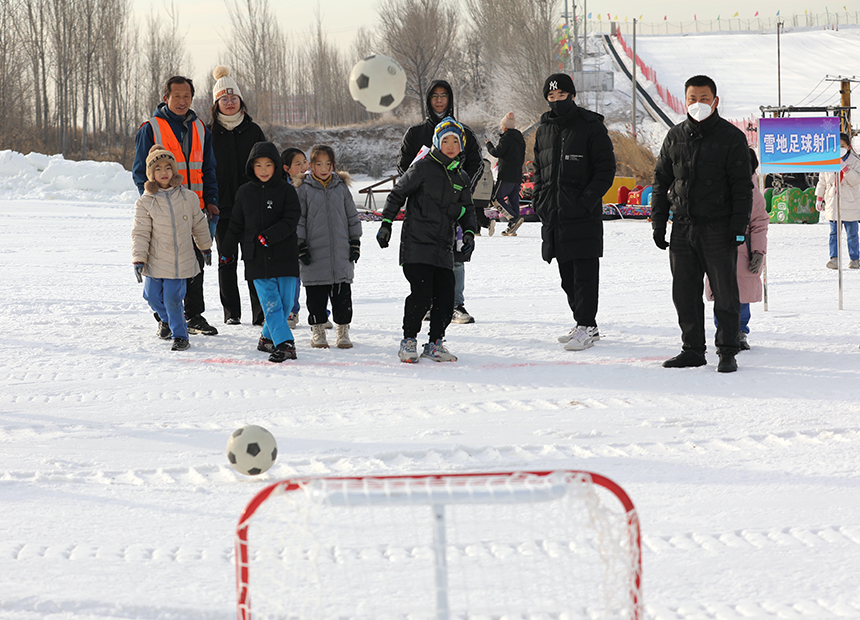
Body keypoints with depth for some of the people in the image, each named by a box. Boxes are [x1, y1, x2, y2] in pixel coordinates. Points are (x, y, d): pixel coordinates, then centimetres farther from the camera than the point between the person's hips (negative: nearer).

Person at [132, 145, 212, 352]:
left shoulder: (188, 197, 0)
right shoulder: (145, 203, -4)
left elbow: (199, 224, 15)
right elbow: (140, 234, -4)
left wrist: (205, 248, 24)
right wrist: (138, 259, -12)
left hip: (181, 262, -1)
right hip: (155, 261, 1)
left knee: (173, 299, -7)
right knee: (152, 296, 6)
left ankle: (180, 335, 10)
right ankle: (165, 318, 39)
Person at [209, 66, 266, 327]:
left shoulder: (253, 131, 7)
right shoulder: (210, 132, 3)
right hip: (222, 206, 0)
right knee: (227, 260, 4)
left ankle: (261, 312, -1)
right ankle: (231, 313, 11)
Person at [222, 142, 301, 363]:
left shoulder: (286, 191, -1)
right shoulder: (245, 193, 7)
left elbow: (291, 221, -9)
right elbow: (236, 224, 15)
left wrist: (269, 236, -21)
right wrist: (228, 251, 15)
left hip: (284, 257, -1)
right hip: (256, 259, 1)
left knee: (285, 302, 3)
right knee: (271, 302, -8)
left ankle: (268, 337, 23)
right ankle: (284, 343, -13)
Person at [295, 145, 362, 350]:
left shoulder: (341, 187, 8)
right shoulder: (304, 189, 2)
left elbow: (352, 217, 14)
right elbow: (298, 219, 3)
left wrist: (355, 243, 10)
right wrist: (301, 246, -3)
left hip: (341, 254, 2)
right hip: (315, 255, -2)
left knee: (343, 295, 2)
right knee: (316, 295, 2)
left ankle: (343, 330, 12)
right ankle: (318, 331, 14)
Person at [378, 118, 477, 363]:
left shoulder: (461, 177, 15)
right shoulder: (423, 167, -3)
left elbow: (467, 209, 25)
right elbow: (397, 194, 3)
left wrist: (469, 233, 9)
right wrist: (386, 224, -2)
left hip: (444, 247, 6)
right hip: (417, 243, -6)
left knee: (445, 297, -1)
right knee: (421, 294, -15)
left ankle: (435, 343, 15)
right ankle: (409, 341, 2)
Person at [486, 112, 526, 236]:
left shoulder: (506, 138, -12)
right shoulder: (520, 138, 16)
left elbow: (497, 152, -15)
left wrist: (488, 145, 1)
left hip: (506, 175, -8)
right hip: (518, 175, 8)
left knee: (499, 198, -4)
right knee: (513, 199, 8)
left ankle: (514, 218, -21)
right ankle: (511, 229, 6)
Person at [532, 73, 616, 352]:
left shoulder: (591, 127, -4)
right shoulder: (544, 130, 14)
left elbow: (606, 169, -7)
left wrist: (586, 200, -16)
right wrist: (539, 201, 9)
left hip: (583, 214, -7)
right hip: (553, 215, 7)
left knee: (584, 273, -7)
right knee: (567, 275, 10)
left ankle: (585, 326, -5)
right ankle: (586, 325, 18)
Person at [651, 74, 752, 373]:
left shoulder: (731, 137, -3)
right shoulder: (675, 137, 10)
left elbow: (742, 186, -4)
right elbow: (661, 181, 15)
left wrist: (739, 226, -12)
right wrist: (658, 223, 9)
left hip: (719, 229, -4)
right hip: (683, 227, 4)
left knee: (724, 292, -1)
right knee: (685, 292, 6)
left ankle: (727, 352, 6)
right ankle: (692, 349, 15)